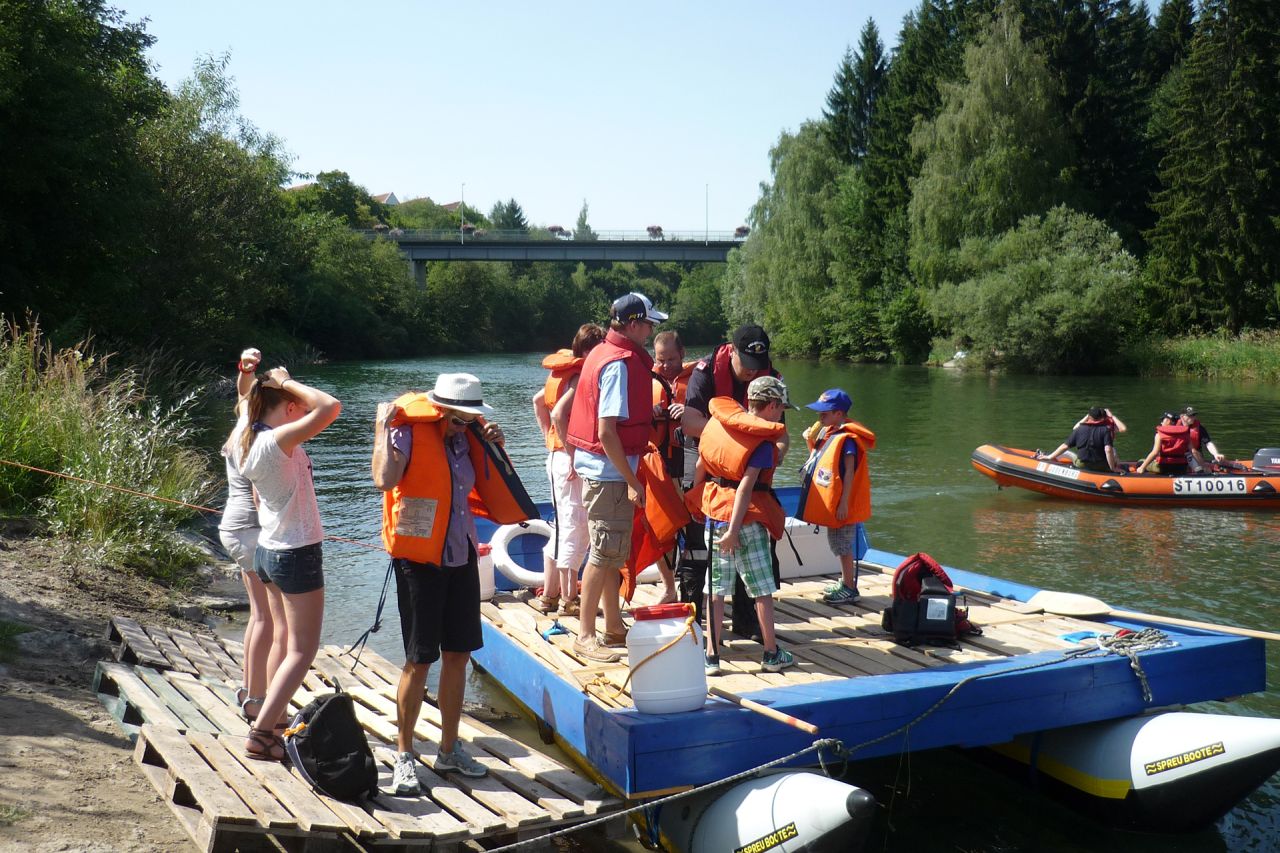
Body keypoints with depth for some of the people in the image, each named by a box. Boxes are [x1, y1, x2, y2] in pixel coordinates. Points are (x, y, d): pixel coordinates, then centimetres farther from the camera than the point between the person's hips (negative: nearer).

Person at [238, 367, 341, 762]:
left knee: (283, 639, 21)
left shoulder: (252, 442, 5)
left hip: (269, 549, 9)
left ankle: (276, 719, 31)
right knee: (302, 649, -1)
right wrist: (287, 381, -19)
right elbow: (330, 407, -33)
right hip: (297, 554, -9)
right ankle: (261, 735, -3)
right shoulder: (279, 440, -23)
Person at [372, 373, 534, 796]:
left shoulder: (466, 436, 7)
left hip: (461, 557, 7)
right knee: (419, 660, -2)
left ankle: (449, 749, 24)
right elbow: (384, 479, -32)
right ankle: (404, 755, 12)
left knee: (458, 653, 11)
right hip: (419, 559, -7)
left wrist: (493, 446, 4)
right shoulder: (408, 434, -13)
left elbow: (494, 491, 18)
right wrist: (383, 428, -24)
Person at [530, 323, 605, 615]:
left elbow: (538, 400, 24)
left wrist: (549, 439, 21)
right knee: (574, 531, -1)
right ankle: (568, 600, 6)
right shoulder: (581, 375, -16)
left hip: (557, 457, 10)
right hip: (572, 461, -10)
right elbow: (560, 413, -29)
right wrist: (573, 454, -23)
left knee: (563, 529, 18)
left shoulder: (563, 370, 12)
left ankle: (548, 596, 24)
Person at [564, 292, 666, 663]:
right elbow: (607, 431, -23)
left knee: (612, 551, 17)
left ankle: (614, 626, 27)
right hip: (609, 470, -10)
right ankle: (586, 636, 3)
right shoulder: (620, 363, -18)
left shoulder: (604, 354, 12)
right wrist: (631, 481, -21)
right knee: (605, 552, -4)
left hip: (605, 469, 10)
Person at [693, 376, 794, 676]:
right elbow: (746, 486, -17)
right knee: (761, 588, 8)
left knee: (716, 588, 9)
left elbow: (700, 465, 11)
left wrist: (697, 502, 22)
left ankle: (712, 656, 10)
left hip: (714, 513, 5)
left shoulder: (717, 421, 6)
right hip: (747, 518, -5)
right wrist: (733, 530, -19)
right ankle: (772, 654, 16)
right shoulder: (763, 439, -10)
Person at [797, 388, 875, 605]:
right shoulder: (828, 433, 9)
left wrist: (844, 503, -23)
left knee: (843, 546, -2)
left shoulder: (847, 439, -19)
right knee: (838, 544, 19)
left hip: (841, 505, -10)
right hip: (829, 503, 10)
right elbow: (820, 461, 19)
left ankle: (850, 589, 7)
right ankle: (845, 583, 31)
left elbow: (849, 472, -22)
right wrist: (811, 441, 2)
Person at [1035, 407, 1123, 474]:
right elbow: (1108, 450, -20)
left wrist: (1049, 457, 11)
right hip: (1101, 467, -1)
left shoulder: (1079, 429, 0)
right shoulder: (1106, 430, -8)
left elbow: (1065, 446, 2)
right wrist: (1113, 468, -13)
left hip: (1080, 466, 1)